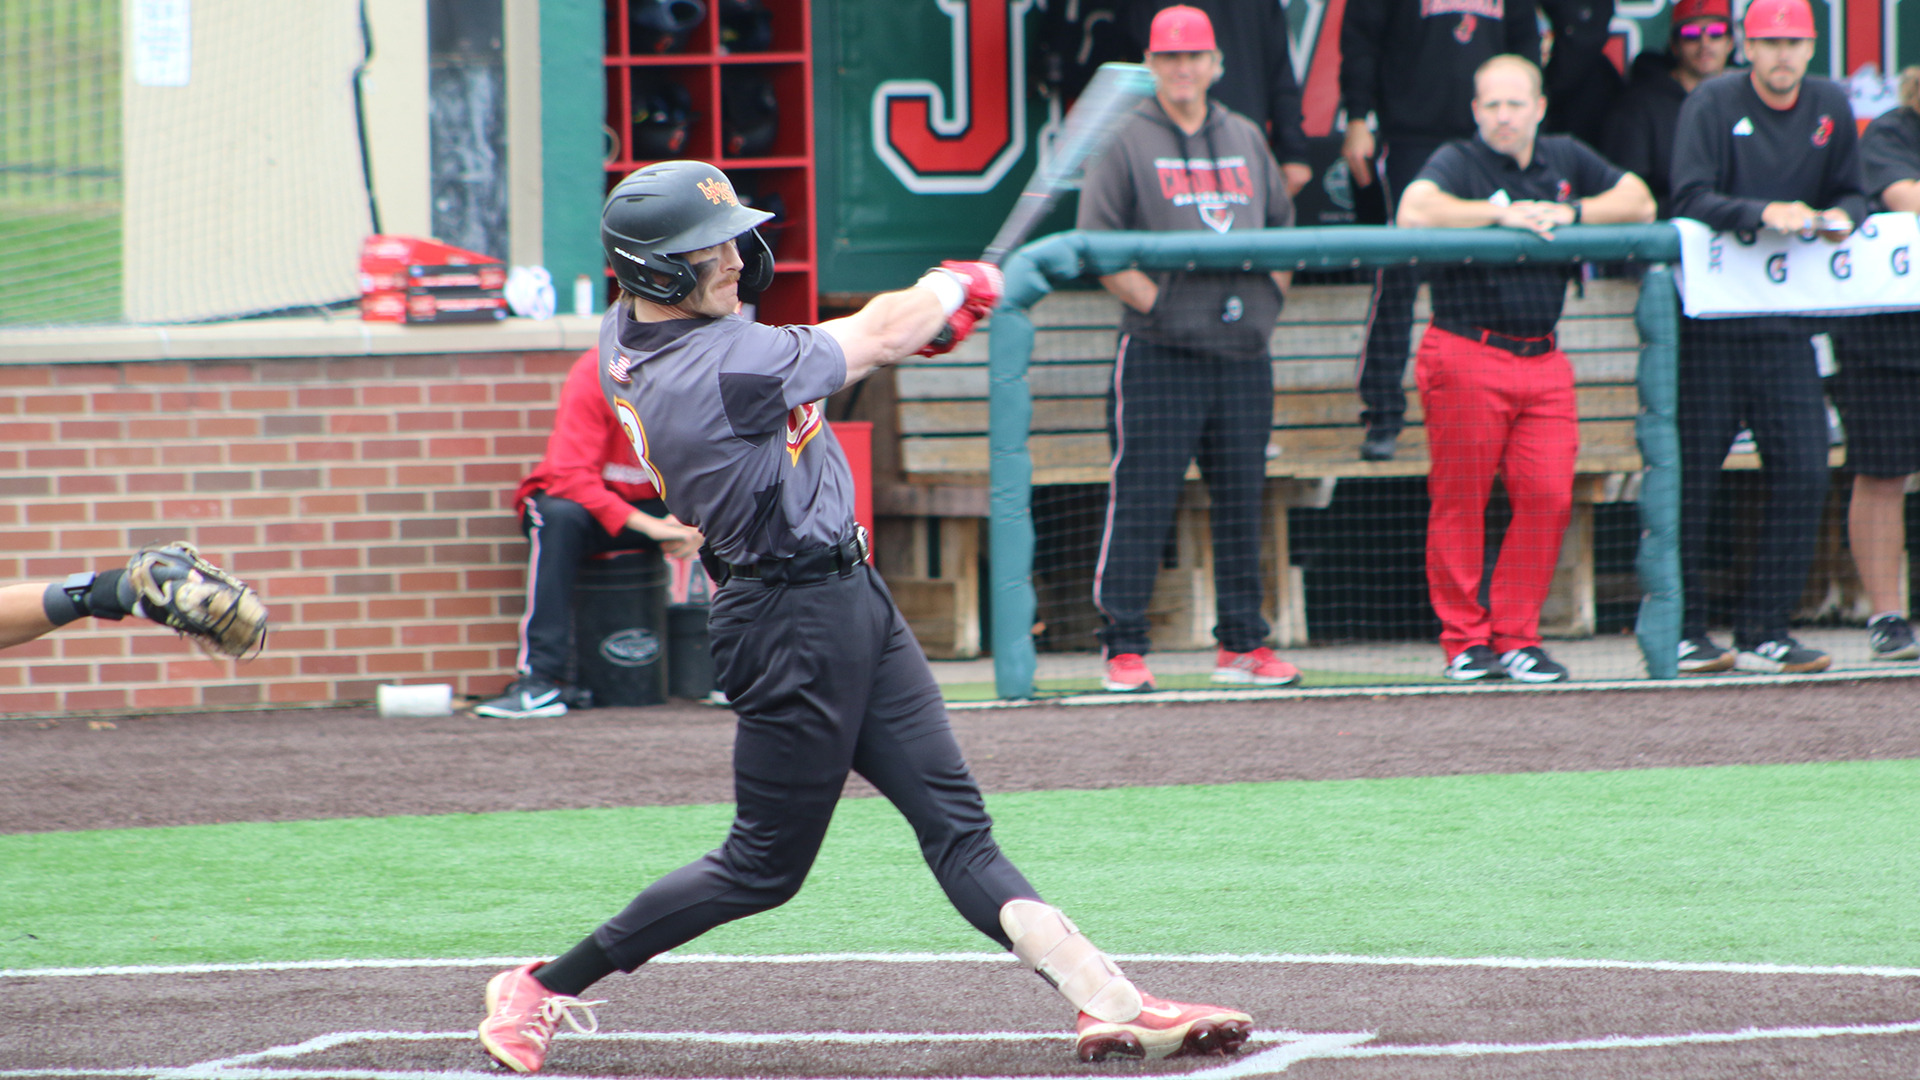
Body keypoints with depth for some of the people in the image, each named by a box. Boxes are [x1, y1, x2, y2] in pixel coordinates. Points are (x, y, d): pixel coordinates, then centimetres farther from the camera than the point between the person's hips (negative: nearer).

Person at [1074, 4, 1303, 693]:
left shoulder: (1245, 140, 15)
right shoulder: (1126, 140, -1)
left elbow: (1283, 227, 23)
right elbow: (1096, 244, -6)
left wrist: (1268, 299, 9)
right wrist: (1153, 301, -13)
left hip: (1243, 354, 5)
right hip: (1160, 353, -5)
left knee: (1241, 501, 8)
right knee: (1141, 502, -6)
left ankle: (1242, 644, 15)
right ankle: (1125, 648, -4)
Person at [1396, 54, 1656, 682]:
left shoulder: (1566, 160, 14)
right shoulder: (1458, 163, -2)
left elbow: (1640, 203, 12)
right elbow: (1415, 212, -21)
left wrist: (1569, 212, -3)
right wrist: (1504, 214, -18)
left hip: (1543, 364, 4)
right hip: (1466, 358, -4)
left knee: (1548, 497, -3)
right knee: (1460, 503, -1)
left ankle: (1516, 636, 6)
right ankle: (1465, 639, 7)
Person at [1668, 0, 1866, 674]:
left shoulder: (1830, 108, 9)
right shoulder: (1712, 105, -6)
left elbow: (1851, 192, 15)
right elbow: (1689, 199, -15)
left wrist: (1841, 216, -8)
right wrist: (1764, 213, -29)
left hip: (1785, 326, 4)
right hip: (1707, 320, -4)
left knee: (1803, 473, -2)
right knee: (1690, 474, -2)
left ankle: (1765, 632, 6)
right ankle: (1682, 635, 6)